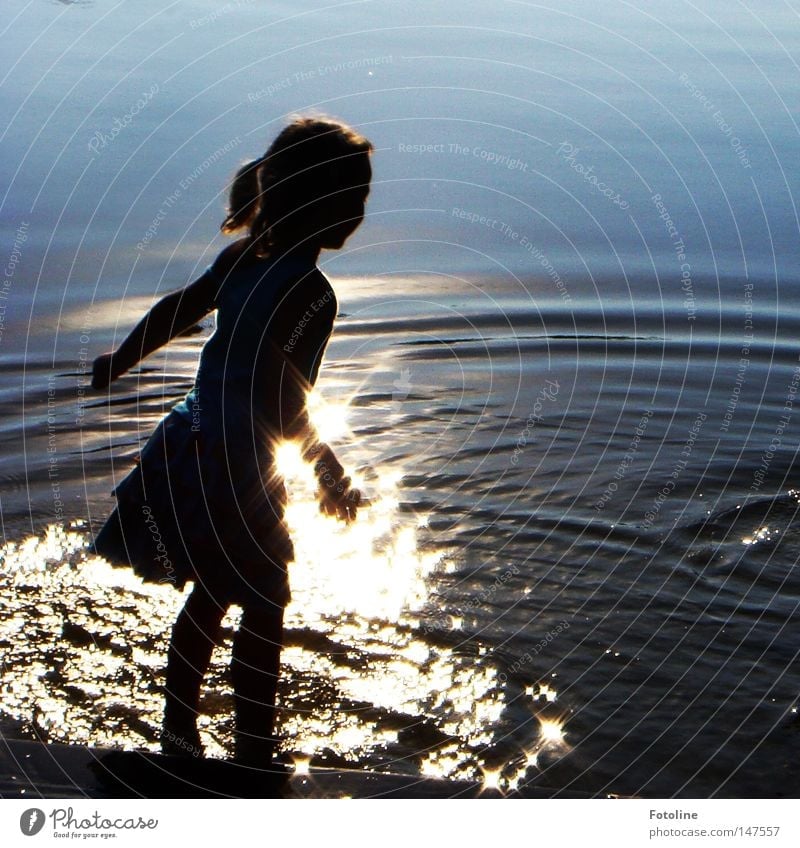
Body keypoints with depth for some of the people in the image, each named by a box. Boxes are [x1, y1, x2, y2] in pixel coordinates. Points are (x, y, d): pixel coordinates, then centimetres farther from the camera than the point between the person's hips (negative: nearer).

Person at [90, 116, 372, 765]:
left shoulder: (240, 260, 3)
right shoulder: (313, 293, -19)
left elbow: (173, 312, 16)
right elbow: (286, 408, -22)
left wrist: (118, 363, 33)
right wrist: (332, 475, -9)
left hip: (192, 445, 8)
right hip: (239, 468, -8)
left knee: (210, 595, 22)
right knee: (263, 610, 8)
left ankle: (179, 734, 35)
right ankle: (254, 752, 19)